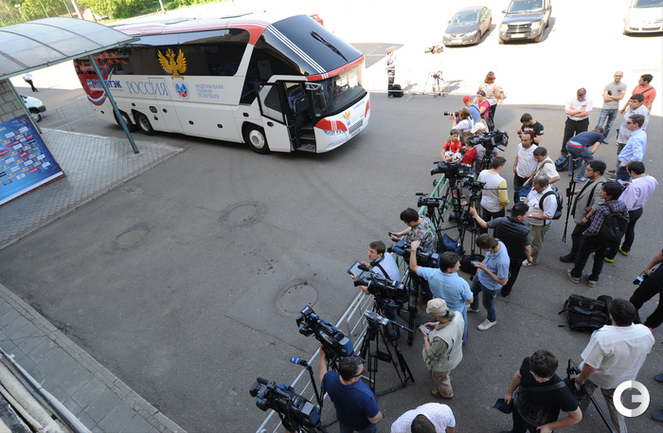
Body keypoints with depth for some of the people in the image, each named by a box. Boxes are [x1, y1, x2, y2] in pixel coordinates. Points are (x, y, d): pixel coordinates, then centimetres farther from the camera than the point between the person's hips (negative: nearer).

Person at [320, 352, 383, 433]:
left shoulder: (330, 378, -35)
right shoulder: (365, 395, -47)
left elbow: (322, 383, -8)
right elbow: (375, 419, -28)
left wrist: (322, 356, -4)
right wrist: (380, 415, -5)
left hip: (343, 420, 3)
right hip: (364, 426, -3)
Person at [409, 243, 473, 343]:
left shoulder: (431, 274, -33)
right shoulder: (461, 283, -41)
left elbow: (413, 267, -17)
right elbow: (470, 300, -22)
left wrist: (413, 249, -12)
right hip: (457, 313, -3)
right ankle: (462, 341, 62)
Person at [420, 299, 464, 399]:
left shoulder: (440, 339, -49)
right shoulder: (457, 315, -29)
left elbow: (432, 355, -29)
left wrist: (425, 337, -20)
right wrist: (435, 325, -10)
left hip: (442, 364, -6)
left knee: (440, 378, 30)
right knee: (447, 373, 39)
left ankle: (446, 393, 60)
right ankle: (448, 381, 70)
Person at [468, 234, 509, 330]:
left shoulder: (502, 262, -45)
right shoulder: (496, 242, -23)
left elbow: (503, 282, -31)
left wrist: (485, 269, -32)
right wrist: (481, 266, 0)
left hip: (490, 286, -7)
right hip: (480, 276, 7)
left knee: (488, 304, 21)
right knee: (473, 291, 32)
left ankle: (491, 320, 55)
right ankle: (474, 307, 64)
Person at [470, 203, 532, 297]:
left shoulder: (500, 221, -27)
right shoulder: (525, 231, -32)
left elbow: (485, 225, -12)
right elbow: (527, 248, -19)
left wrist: (475, 214, 4)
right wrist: (529, 257, 4)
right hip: (514, 259, -2)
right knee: (512, 274, 27)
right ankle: (505, 291, 49)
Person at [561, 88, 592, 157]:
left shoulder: (588, 101, -6)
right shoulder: (571, 100, -5)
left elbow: (586, 113, -16)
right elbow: (567, 111, -15)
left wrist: (573, 112, -13)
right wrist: (579, 110, -16)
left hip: (583, 123, -1)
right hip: (571, 122, 1)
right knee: (567, 137, 6)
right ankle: (564, 152, 20)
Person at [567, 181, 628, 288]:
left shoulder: (603, 209, -34)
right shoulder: (622, 204, -13)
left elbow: (593, 230, -32)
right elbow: (626, 220, 4)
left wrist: (585, 233, -12)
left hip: (596, 239, -6)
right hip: (611, 240, 6)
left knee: (583, 255, 18)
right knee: (600, 258, 26)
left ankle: (575, 275, 36)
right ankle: (593, 279, 39)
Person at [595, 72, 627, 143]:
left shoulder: (623, 86, -1)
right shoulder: (608, 85, -7)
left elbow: (621, 97, -11)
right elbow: (605, 98, -15)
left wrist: (609, 96, -12)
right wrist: (616, 98, -10)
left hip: (615, 109, 3)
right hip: (606, 108, -3)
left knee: (609, 125, 12)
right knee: (599, 125, -4)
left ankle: (604, 138, 22)